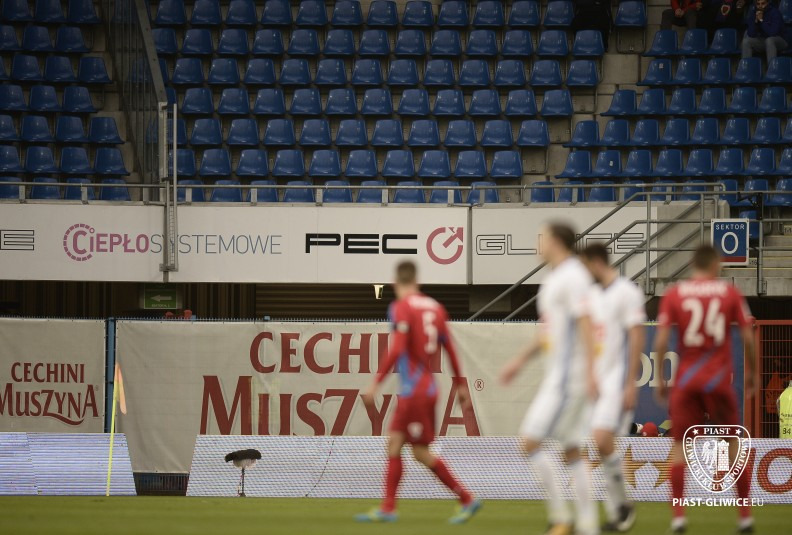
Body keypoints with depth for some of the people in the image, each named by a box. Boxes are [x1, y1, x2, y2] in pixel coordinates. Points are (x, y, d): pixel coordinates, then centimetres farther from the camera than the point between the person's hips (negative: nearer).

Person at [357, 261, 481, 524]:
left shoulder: (401, 307, -11)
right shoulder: (435, 307, 11)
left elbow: (397, 350, -21)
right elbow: (450, 350, 14)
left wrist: (376, 384, -19)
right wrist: (461, 386, 22)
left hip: (415, 390, -8)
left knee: (422, 453, -3)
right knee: (394, 442, 10)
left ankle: (467, 499, -1)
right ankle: (388, 508, 8)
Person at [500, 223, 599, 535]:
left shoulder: (573, 277, -13)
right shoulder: (554, 279, 18)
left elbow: (585, 325, -20)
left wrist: (589, 373, -27)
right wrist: (520, 361, 30)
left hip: (568, 377, -10)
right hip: (558, 377, 10)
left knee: (531, 441, -11)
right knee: (571, 451, 9)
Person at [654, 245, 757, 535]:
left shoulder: (674, 294, 1)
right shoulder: (730, 293, 2)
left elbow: (661, 340, -4)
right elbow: (748, 337, 1)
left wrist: (661, 379, 5)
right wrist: (750, 373, 14)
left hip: (685, 380, 0)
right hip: (720, 380, 0)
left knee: (680, 445, 6)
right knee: (733, 444, 11)